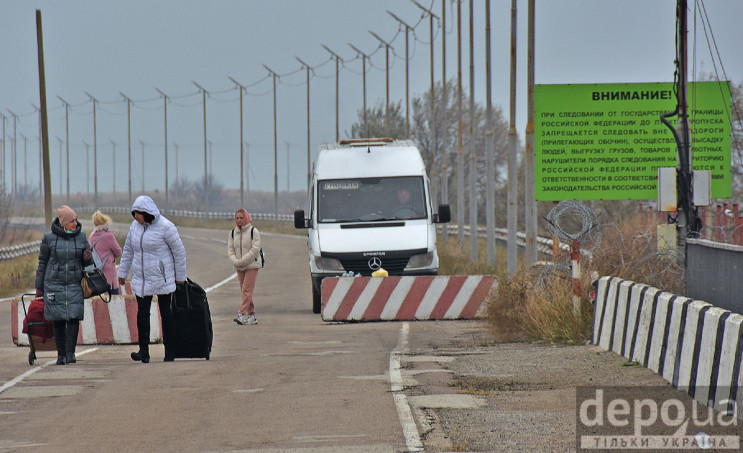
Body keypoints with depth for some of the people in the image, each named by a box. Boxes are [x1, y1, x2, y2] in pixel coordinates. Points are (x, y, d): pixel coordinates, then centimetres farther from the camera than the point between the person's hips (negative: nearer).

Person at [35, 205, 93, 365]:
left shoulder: (81, 236, 5)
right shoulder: (49, 238, -2)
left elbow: (87, 262, 14)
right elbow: (42, 262, 6)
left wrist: (88, 258, -11)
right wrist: (39, 286, 8)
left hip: (74, 284, 1)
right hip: (54, 284, -1)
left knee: (74, 317, -11)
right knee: (58, 320, 0)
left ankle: (71, 352, -7)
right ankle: (61, 354, 9)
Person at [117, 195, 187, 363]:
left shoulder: (165, 227, -11)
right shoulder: (135, 226, 6)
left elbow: (179, 251, -5)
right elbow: (128, 250, 18)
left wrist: (180, 277, 0)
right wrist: (122, 273, 19)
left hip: (162, 280, -5)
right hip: (141, 279, 5)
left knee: (166, 314, 3)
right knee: (142, 314, -4)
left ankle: (169, 350, 10)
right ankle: (144, 351, -7)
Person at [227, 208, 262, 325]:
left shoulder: (253, 231, -5)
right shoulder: (233, 233, 11)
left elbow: (255, 249, -12)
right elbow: (230, 249, 8)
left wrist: (242, 261, -15)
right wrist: (235, 261, -11)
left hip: (252, 265, -6)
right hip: (239, 267, 6)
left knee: (247, 290, -13)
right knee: (244, 291, 6)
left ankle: (242, 314, -21)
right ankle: (251, 315, 13)